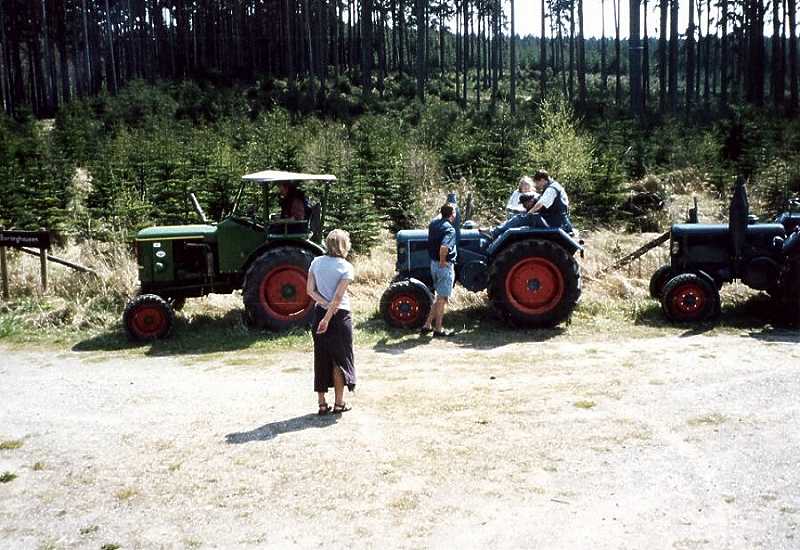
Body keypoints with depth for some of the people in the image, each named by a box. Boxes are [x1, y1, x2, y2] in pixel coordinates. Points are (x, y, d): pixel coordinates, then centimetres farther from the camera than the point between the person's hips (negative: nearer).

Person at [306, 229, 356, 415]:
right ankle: (339, 403, 14)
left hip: (320, 312, 4)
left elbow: (310, 290, -1)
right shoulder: (346, 267, -11)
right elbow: (338, 296, -17)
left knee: (321, 358, 10)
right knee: (339, 358, 9)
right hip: (339, 316, -4)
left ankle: (322, 403, 14)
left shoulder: (316, 262, 3)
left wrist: (325, 304, -8)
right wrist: (328, 318, -16)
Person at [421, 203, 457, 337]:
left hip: (434, 264, 8)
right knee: (442, 298, 3)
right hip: (445, 266, -8)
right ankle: (438, 329, 10)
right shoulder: (449, 229, -19)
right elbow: (444, 247, -34)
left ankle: (427, 325, 19)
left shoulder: (433, 224, 5)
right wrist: (442, 262, -21)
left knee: (440, 296, 19)